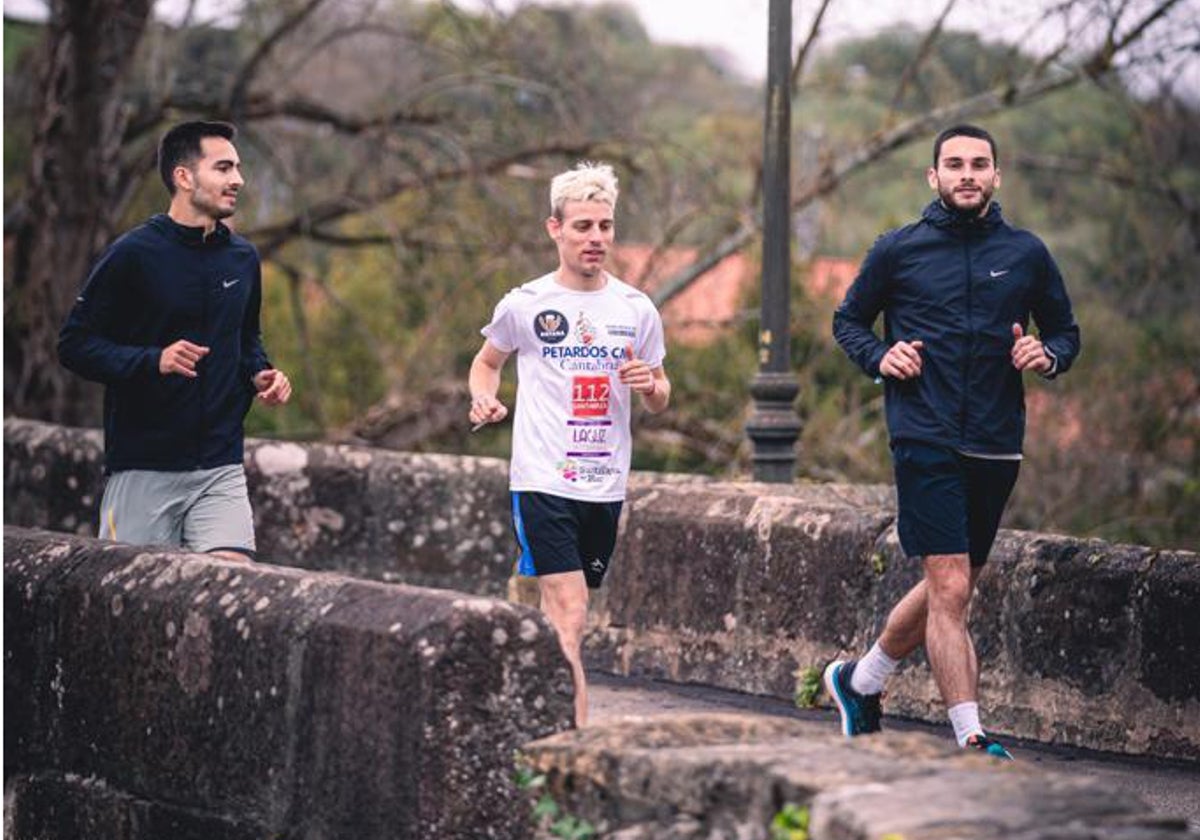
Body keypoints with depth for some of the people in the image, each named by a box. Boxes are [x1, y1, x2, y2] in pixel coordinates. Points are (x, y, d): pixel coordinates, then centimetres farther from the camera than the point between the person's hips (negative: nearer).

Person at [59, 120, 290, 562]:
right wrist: (153, 361, -21)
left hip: (222, 468, 4)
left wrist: (260, 373, 4)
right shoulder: (132, 255, -7)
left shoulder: (243, 258, 10)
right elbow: (74, 343, -7)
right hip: (143, 470, -4)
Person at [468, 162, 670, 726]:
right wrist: (484, 397, -3)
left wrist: (650, 386, -7)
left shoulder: (636, 310, 7)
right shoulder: (525, 304, 0)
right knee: (569, 621, -15)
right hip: (541, 482, -4)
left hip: (606, 486, 4)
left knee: (560, 621, 12)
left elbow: (658, 400, 17)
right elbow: (487, 361, 18)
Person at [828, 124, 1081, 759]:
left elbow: (1064, 330, 18)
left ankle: (859, 680, 37)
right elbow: (848, 320, 14)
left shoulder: (1027, 254, 8)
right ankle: (971, 740, -11)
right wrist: (880, 356, -6)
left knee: (950, 588, 14)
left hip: (997, 445, 4)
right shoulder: (898, 250, 3)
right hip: (925, 439, -4)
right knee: (950, 587, -12)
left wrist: (1049, 356, -5)